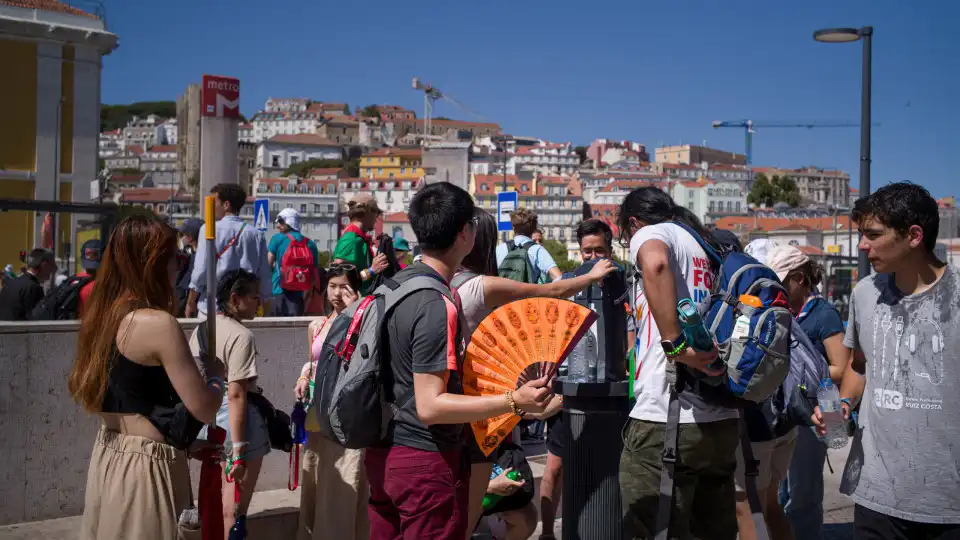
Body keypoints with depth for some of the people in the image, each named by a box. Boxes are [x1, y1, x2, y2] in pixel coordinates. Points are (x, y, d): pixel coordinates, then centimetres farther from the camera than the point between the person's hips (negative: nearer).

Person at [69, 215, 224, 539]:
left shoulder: (101, 316, 5)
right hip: (147, 467, -8)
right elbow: (204, 410, -19)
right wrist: (216, 376, 1)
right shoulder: (158, 323, -20)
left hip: (107, 458, 8)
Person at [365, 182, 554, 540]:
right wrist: (514, 401, -27)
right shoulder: (436, 307, -23)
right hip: (426, 460, -9)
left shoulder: (396, 284, 4)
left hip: (383, 453, 9)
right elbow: (430, 406, -25)